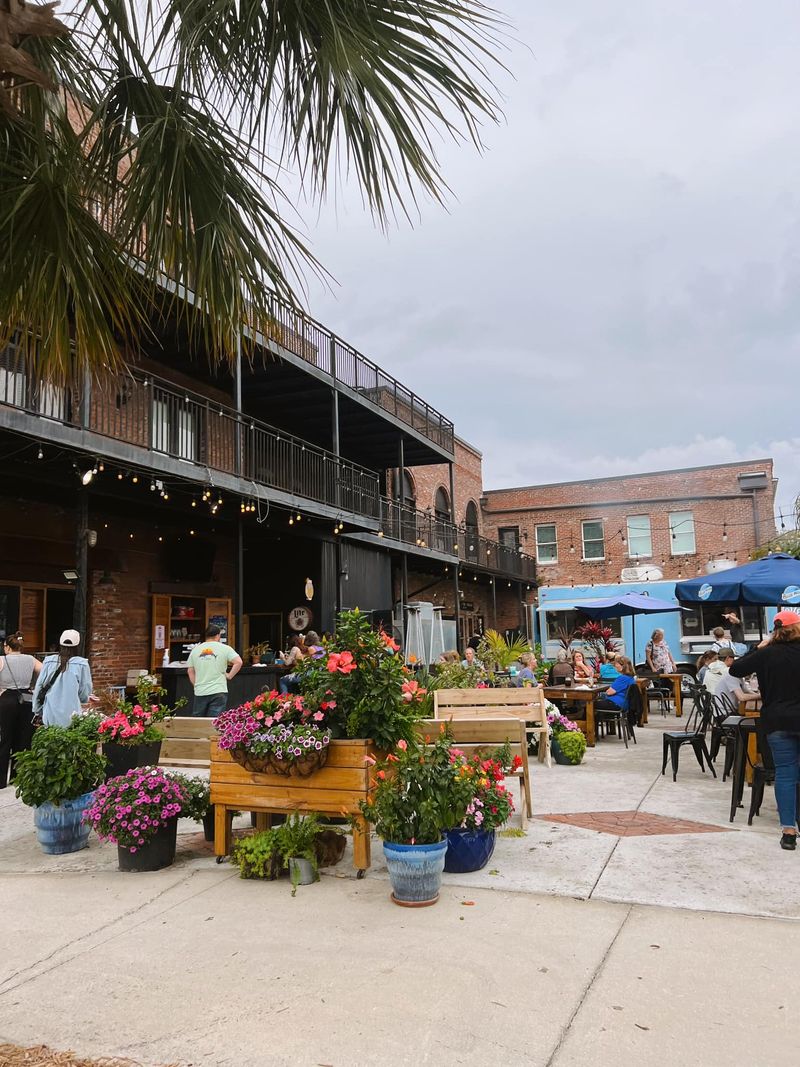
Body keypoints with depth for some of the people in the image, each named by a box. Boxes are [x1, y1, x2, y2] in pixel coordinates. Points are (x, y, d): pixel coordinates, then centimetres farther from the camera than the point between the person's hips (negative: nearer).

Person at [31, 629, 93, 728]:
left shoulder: (49, 661, 2)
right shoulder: (81, 664, -6)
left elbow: (39, 688, 8)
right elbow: (84, 694, 1)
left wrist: (37, 711, 20)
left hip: (50, 717, 3)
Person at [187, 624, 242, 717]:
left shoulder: (195, 650, 8)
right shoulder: (225, 648, -2)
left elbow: (190, 671, 11)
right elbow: (238, 662, -12)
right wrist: (229, 676, -1)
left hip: (199, 693, 3)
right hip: (218, 692, -3)